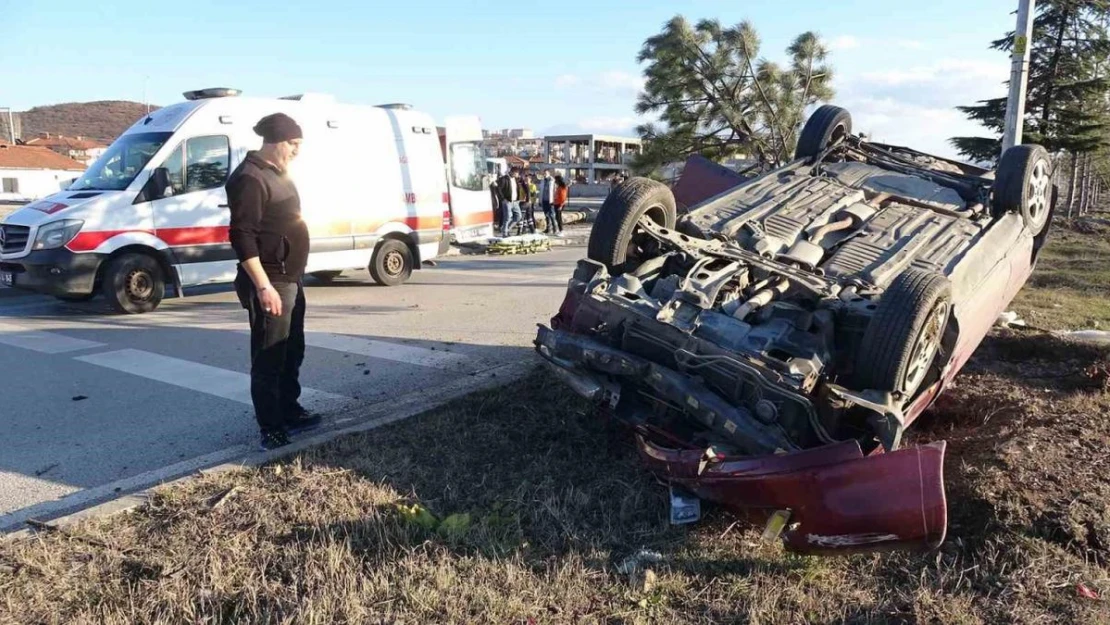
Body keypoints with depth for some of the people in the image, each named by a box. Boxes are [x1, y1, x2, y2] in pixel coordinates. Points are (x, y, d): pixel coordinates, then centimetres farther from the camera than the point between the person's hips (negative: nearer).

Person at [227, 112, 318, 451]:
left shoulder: (277, 174, 15)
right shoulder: (250, 178, -16)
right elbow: (242, 237, -22)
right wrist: (263, 286, -25)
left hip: (291, 280, 10)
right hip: (270, 283, -10)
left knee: (292, 354, 19)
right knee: (268, 359, -2)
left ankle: (290, 412, 32)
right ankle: (271, 430, 5)